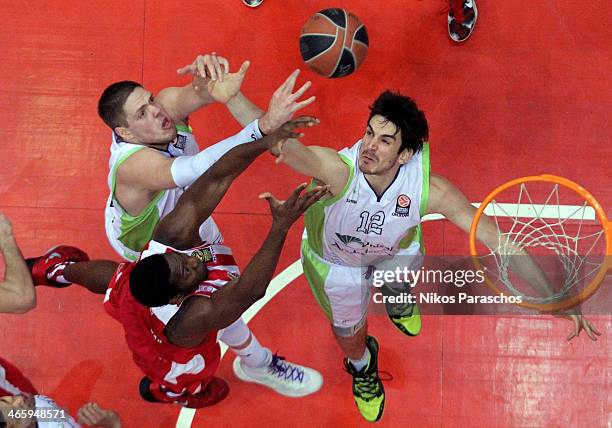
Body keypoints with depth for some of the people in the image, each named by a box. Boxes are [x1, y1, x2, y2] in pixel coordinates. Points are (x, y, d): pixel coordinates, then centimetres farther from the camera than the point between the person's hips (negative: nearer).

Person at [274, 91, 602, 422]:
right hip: (335, 260, -1)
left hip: (396, 249, 1)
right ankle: (362, 365, 60)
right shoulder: (337, 169, -48)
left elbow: (492, 235, -32)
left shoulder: (428, 189, -39)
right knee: (349, 338, 21)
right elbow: (295, 153, -71)